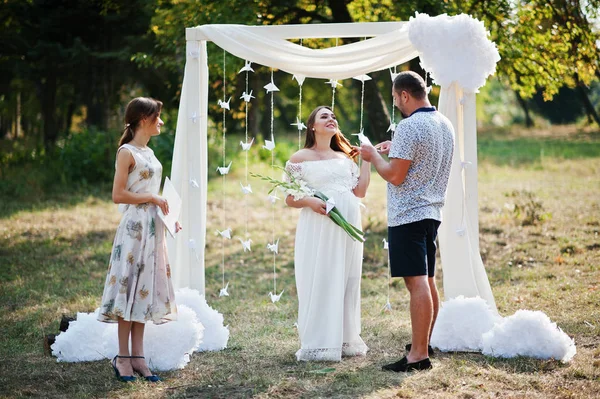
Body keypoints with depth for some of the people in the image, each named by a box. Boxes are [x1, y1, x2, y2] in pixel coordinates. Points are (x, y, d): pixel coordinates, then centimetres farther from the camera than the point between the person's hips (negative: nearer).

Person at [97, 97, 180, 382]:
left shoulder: (149, 153, 15)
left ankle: (137, 356, 9)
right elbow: (118, 195, -16)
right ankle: (123, 357, 0)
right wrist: (151, 198, -15)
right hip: (134, 227, -8)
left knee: (144, 289, 7)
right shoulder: (127, 152, -10)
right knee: (130, 286, -5)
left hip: (153, 227, 8)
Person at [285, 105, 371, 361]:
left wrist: (367, 159, 9)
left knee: (346, 280, 6)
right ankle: (318, 343, -2)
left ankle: (345, 339, 13)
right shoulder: (301, 158, 3)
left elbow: (360, 191, 6)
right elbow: (290, 199, 2)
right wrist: (310, 201, -18)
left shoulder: (345, 158, 16)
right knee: (318, 281, -6)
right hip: (318, 227, -4)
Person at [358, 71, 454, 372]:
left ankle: (419, 355, -12)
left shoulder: (409, 127, -16)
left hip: (407, 215, -9)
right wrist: (396, 151, 24)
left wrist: (374, 156, 0)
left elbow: (396, 176, -17)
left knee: (417, 283, -11)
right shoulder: (445, 124, 13)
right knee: (428, 281, 16)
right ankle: (425, 343, 27)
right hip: (432, 212, 10)